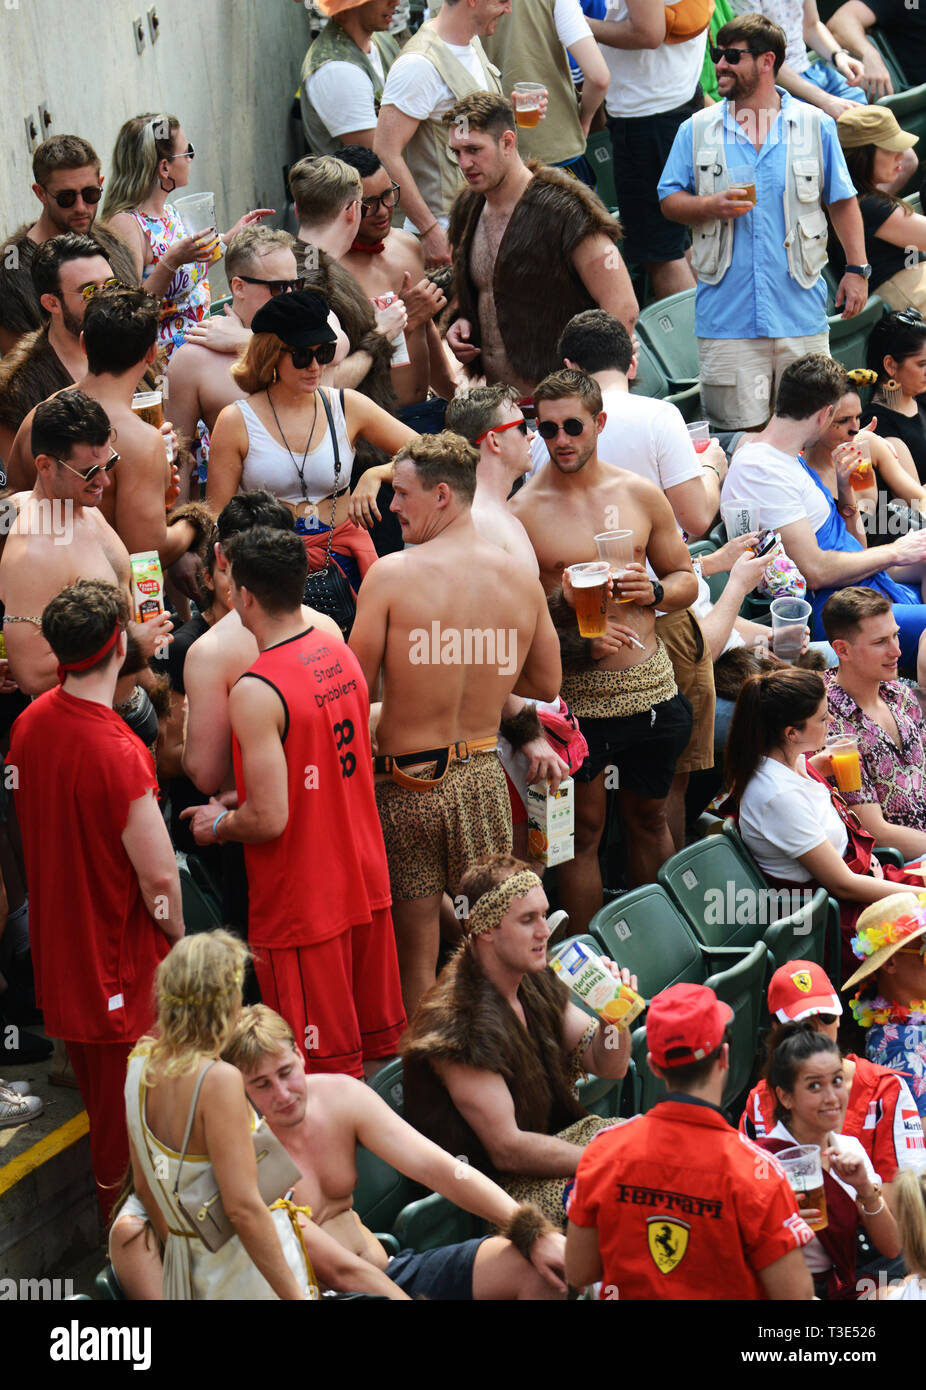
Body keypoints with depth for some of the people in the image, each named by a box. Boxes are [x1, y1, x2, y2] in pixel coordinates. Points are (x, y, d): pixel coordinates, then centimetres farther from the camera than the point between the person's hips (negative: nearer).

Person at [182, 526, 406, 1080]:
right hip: (365, 884, 8)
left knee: (327, 1071, 2)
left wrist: (218, 823, -3)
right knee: (378, 1046, 18)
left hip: (302, 906, -8)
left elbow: (269, 820, -24)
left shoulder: (256, 693, -22)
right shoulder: (340, 654, 3)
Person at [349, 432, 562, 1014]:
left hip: (407, 782, -3)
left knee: (415, 948, 5)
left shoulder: (392, 574, -12)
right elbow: (547, 685, 10)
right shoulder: (521, 578, -1)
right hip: (483, 773, 3)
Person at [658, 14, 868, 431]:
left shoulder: (815, 125, 6)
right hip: (726, 315, 0)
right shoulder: (697, 130, 8)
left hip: (800, 314, 0)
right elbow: (668, 201, 8)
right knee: (739, 431, -2)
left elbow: (842, 202, 9)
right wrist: (709, 206, -12)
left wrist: (856, 268, 1)